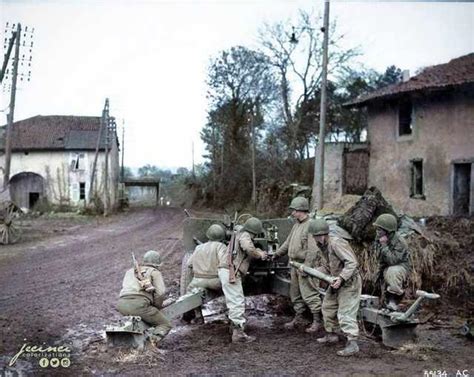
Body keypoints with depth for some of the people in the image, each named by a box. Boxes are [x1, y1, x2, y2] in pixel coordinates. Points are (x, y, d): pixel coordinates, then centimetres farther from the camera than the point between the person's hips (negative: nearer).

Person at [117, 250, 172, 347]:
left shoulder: (130, 271, 31)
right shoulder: (155, 272, 14)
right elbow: (160, 293, 3)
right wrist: (156, 308, 19)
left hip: (121, 303, 6)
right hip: (139, 304, -6)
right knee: (166, 325, 6)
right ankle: (154, 338, -23)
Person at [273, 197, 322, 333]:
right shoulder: (297, 225, 13)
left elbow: (312, 250, -22)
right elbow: (288, 242, 23)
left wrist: (306, 268, -23)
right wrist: (277, 253, 22)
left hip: (306, 265, -9)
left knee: (309, 293, -5)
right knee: (295, 293, 16)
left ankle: (317, 320, 5)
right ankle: (298, 318, 29)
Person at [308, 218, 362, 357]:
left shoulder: (336, 243, -23)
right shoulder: (323, 246, 8)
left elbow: (352, 262, -29)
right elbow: (325, 267, 14)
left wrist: (341, 278, -36)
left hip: (349, 282, -10)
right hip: (337, 282, 10)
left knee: (345, 313, -13)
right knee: (328, 307, 19)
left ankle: (352, 343, -10)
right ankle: (331, 335, 35)